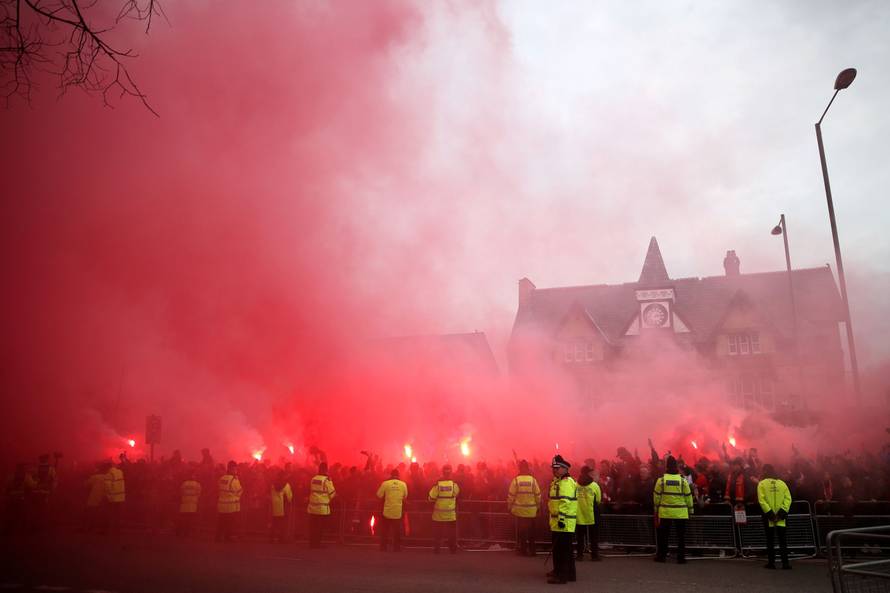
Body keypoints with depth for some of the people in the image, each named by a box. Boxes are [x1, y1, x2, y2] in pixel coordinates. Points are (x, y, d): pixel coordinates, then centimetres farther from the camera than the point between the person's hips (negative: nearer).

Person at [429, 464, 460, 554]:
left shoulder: (437, 484, -13)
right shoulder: (454, 484, -11)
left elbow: (431, 498, -7)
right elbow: (457, 494, 9)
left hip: (438, 514, -1)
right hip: (451, 514, 1)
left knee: (437, 533, 12)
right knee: (452, 533, 12)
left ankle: (436, 548, 14)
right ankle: (453, 549, 15)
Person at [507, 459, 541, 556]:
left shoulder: (516, 480, -7)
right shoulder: (533, 480, -5)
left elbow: (511, 495, -4)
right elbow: (538, 494, 0)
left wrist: (509, 507, 7)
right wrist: (538, 506, 12)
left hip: (519, 510, -1)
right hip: (531, 511, 1)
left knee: (521, 531, 8)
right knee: (531, 531, 11)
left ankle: (522, 549, 11)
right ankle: (531, 550, 15)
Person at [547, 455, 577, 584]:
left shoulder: (566, 482, -15)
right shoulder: (557, 481, 18)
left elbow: (565, 502, -22)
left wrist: (562, 518, -25)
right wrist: (556, 518, 28)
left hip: (564, 522, -11)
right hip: (557, 522, 11)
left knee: (561, 549, -7)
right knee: (565, 549, 17)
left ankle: (561, 575, -3)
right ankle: (564, 572, 27)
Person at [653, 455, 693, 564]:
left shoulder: (661, 480, -6)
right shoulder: (683, 480, -5)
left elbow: (656, 496, 0)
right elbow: (688, 496, 1)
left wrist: (656, 508, 13)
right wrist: (690, 510, 12)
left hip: (665, 512, 0)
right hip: (681, 513, 0)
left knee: (663, 535, 9)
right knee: (681, 535, 8)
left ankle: (661, 555, 13)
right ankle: (681, 557, 9)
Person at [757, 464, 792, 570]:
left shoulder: (762, 484, -2)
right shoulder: (782, 483, 5)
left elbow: (761, 500, -11)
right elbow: (788, 499, -3)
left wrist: (769, 512, -10)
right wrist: (783, 511, -5)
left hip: (768, 516, -2)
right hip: (781, 515, 2)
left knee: (770, 540, 7)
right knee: (783, 540, 6)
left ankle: (771, 562, 8)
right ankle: (785, 562, 1)